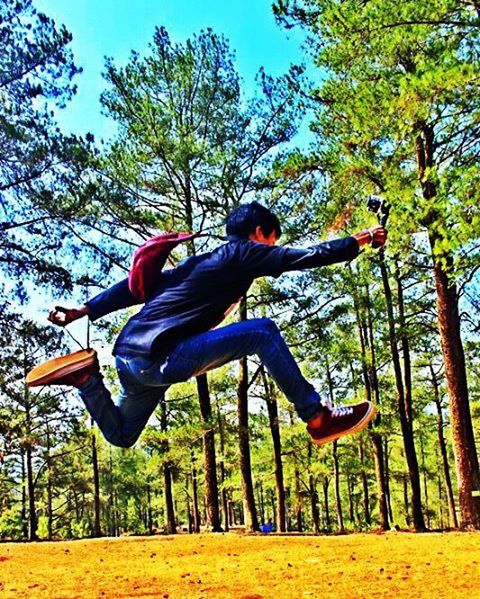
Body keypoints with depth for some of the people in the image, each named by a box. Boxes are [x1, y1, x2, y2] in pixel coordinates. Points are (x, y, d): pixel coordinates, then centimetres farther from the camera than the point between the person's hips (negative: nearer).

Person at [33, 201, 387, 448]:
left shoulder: (203, 260, 21)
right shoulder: (243, 253, -2)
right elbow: (306, 257, -6)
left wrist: (84, 311, 21)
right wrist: (360, 240, 8)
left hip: (131, 356, 9)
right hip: (161, 357, -9)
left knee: (121, 435, 34)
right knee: (262, 332, -14)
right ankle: (318, 418, -10)